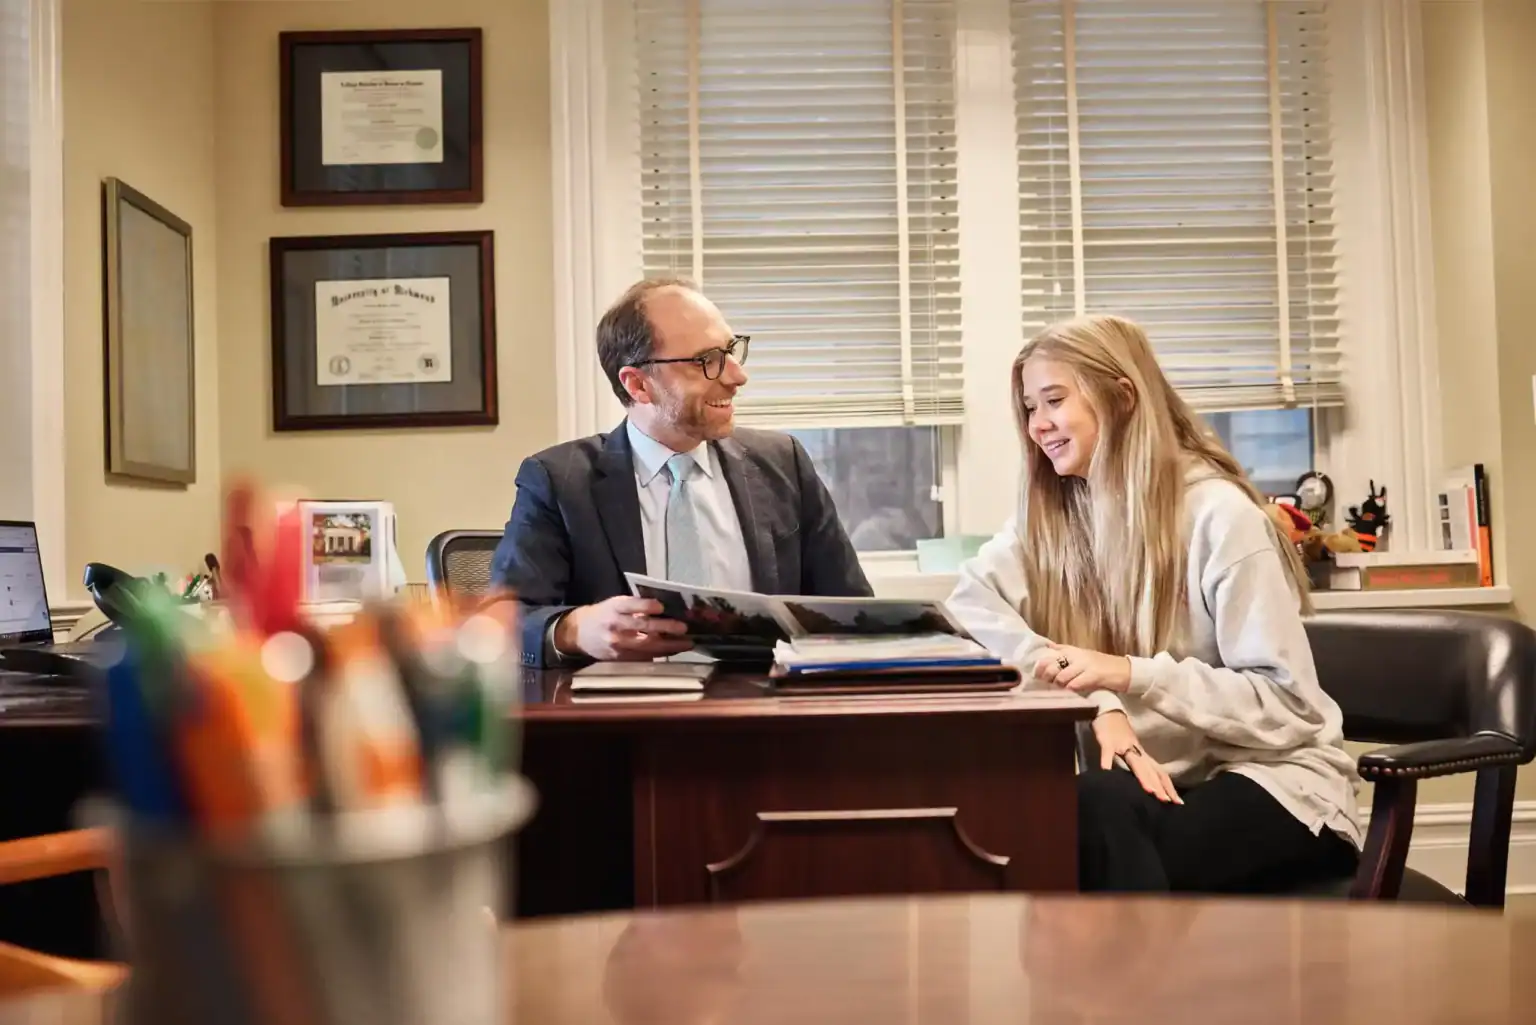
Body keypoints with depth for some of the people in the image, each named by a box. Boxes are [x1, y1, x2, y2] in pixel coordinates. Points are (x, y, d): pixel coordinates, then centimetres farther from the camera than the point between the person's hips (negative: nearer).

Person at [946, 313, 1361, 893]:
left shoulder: (1217, 512, -13)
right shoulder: (1052, 513, 4)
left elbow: (1286, 703, -15)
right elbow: (966, 603, -15)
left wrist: (1129, 674, -27)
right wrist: (1097, 701, -28)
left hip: (1271, 781, -4)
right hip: (1158, 780, 4)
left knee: (1097, 814, -33)